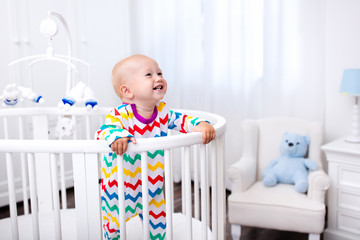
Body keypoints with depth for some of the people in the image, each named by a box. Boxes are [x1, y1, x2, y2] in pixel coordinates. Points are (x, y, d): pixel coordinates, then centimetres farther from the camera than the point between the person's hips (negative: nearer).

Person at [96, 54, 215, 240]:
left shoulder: (163, 111, -6)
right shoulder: (120, 115, -23)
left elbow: (181, 120, -1)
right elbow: (104, 131, -33)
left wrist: (200, 124, -21)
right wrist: (116, 136, -55)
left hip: (152, 185, 4)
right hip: (120, 187, -4)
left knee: (157, 225, 20)